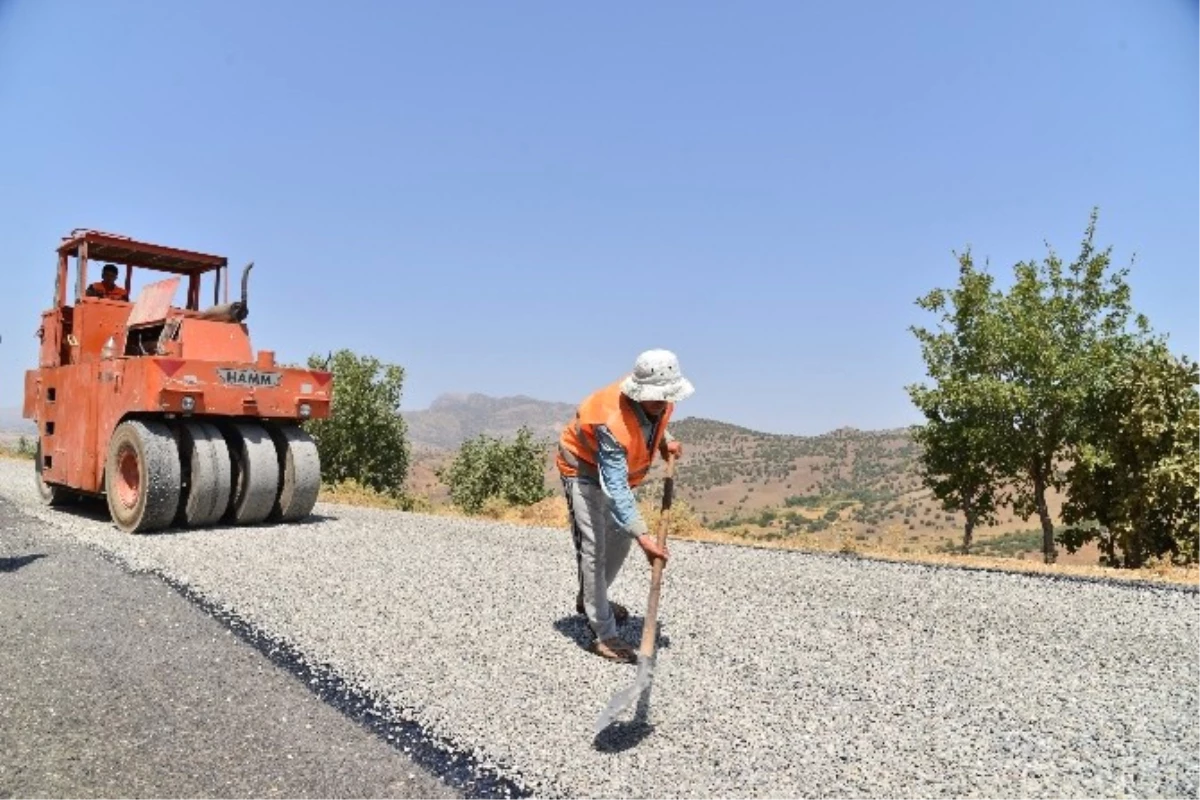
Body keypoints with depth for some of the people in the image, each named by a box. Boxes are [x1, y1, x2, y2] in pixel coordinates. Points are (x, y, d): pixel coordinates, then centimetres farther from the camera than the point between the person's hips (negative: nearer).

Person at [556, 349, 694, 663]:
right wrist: (643, 535, -53)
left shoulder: (661, 402, -19)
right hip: (584, 469, -8)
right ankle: (603, 635, -6)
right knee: (593, 548, -13)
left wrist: (666, 440, -10)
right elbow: (615, 488, -46)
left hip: (619, 468, 8)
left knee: (620, 538, 18)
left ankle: (591, 600, 40)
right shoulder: (612, 422, -42)